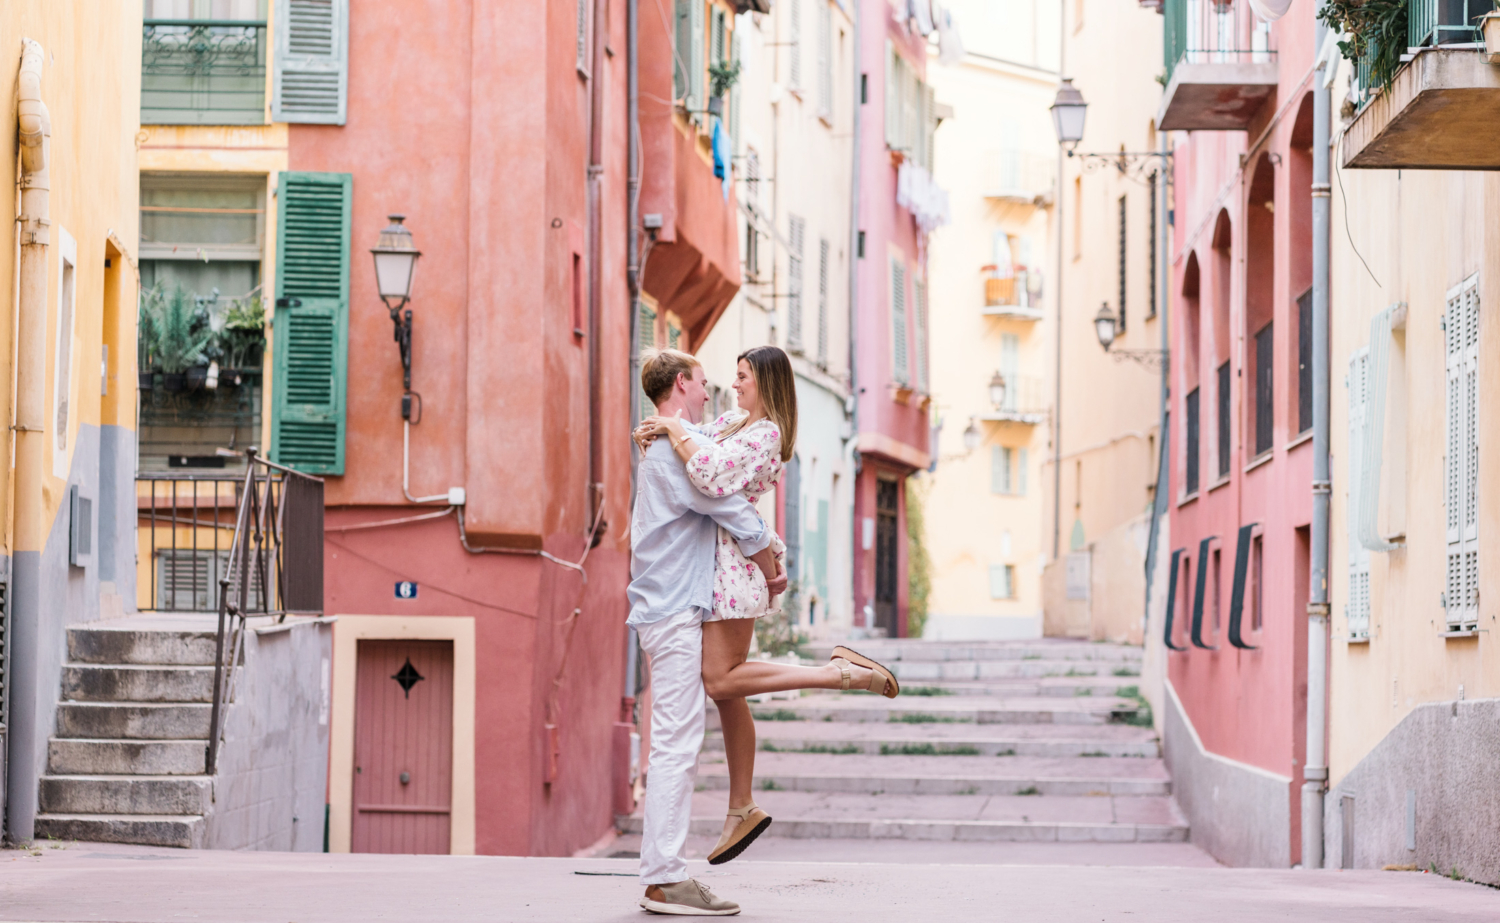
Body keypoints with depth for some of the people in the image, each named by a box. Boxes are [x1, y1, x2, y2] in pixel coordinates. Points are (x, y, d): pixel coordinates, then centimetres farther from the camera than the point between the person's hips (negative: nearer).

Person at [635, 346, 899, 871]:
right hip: (720, 565, 9)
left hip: (737, 556, -9)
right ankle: (741, 809, 13)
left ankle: (842, 673, -14)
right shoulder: (731, 422, 16)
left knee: (721, 680, -16)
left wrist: (676, 432, -17)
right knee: (726, 690, 9)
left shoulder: (764, 435, -13)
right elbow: (692, 445, 30)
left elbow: (712, 478, -27)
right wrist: (654, 433, 9)